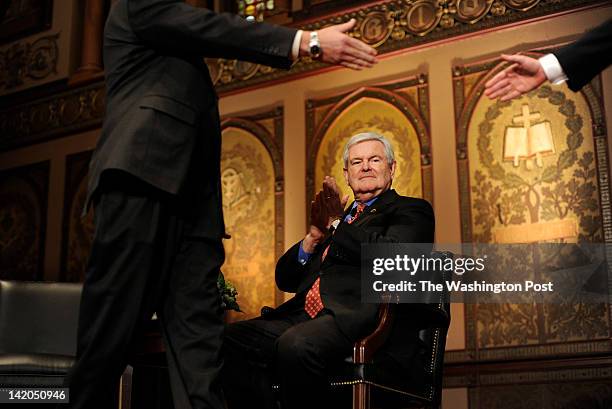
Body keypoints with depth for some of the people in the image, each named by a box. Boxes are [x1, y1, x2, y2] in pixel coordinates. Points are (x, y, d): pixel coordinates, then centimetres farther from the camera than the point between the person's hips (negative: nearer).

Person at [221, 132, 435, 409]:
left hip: (354, 315, -6)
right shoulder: (334, 216, 30)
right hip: (303, 315, 7)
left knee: (295, 345, -36)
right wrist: (314, 235, 7)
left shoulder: (411, 210, 13)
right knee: (231, 340, -19)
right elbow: (285, 280, 24)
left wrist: (337, 223, -1)